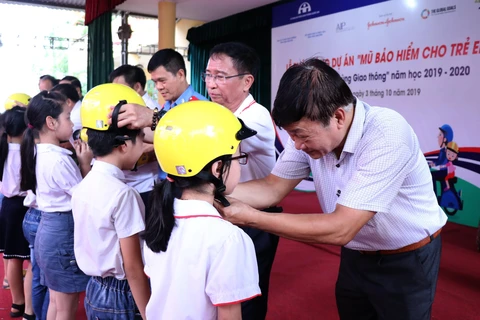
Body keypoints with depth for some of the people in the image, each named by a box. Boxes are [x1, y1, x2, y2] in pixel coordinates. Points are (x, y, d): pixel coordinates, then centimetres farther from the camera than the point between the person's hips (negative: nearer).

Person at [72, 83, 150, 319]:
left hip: (94, 290, 8)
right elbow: (132, 266, -19)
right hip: (120, 295, -8)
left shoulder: (83, 186, 1)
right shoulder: (123, 193, -22)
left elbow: (95, 246, 9)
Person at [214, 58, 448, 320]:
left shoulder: (387, 135, -34)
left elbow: (340, 229, -36)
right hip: (356, 255, 6)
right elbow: (272, 188, -8)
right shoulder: (309, 129, -15)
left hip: (406, 261, -5)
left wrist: (251, 217, -34)